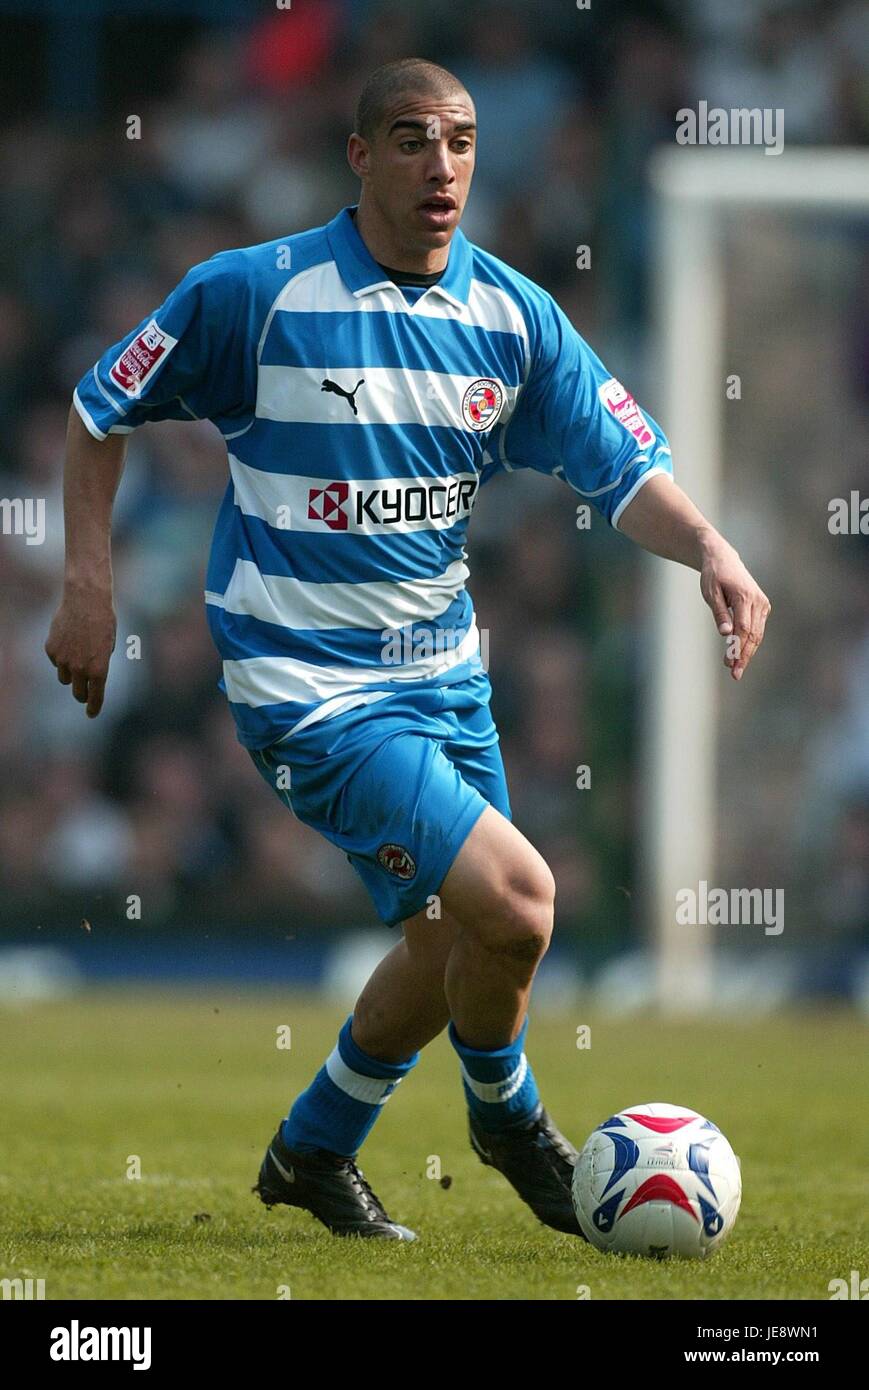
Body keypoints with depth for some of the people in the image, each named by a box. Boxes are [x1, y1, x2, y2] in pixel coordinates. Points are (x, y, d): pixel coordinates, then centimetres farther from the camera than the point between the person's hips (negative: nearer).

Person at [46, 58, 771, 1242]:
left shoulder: (512, 314, -1)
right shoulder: (252, 294, -13)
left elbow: (624, 468, -2)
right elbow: (102, 411, 0)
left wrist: (710, 549, -22)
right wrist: (90, 588, -5)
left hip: (442, 666, 6)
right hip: (309, 683, -6)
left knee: (453, 946, 12)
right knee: (513, 898, -19)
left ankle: (314, 1154, 36)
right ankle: (507, 1119, 10)